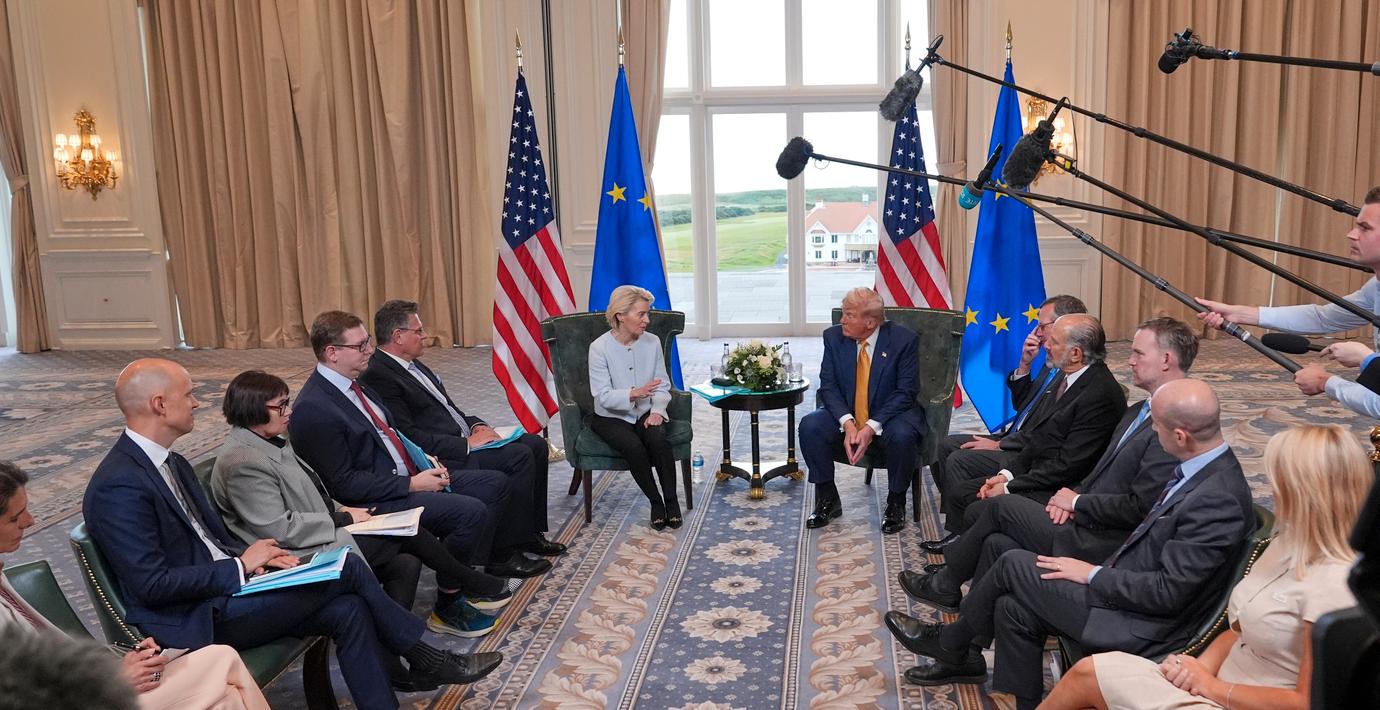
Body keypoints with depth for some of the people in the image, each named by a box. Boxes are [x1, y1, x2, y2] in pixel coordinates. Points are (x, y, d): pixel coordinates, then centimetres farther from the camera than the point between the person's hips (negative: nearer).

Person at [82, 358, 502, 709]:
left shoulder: (170, 464, 10)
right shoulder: (118, 487, -20)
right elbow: (152, 585, -23)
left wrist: (253, 556, -3)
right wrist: (241, 566, -16)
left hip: (222, 587, 9)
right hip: (194, 621, -9)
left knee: (347, 610, -11)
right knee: (347, 569, -13)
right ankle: (427, 660, 6)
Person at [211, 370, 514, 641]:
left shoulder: (268, 442, 12)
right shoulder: (241, 462, -19)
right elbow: (278, 528, -22)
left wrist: (338, 509, 4)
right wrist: (343, 519, -13)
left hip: (320, 540, 10)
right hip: (303, 558, -9)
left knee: (406, 563, -8)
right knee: (405, 529, -9)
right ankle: (474, 585, 10)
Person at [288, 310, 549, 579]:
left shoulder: (355, 383, 9)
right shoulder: (312, 409, -19)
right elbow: (344, 483, -20)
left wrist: (426, 464, 4)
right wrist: (412, 485, -18)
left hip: (411, 475, 10)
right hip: (377, 501, -9)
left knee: (497, 484, 5)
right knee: (472, 511, -23)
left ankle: (500, 558, 22)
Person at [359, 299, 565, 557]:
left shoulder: (412, 365, 15)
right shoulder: (378, 377, -16)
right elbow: (410, 436, -22)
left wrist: (475, 425, 3)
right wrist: (466, 444, -20)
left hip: (462, 437, 10)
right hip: (442, 458, -10)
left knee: (535, 444, 2)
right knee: (520, 456, -21)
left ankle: (532, 531, 7)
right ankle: (515, 541, -7)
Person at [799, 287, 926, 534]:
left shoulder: (903, 339, -14)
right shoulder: (834, 336, -4)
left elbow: (906, 392, -15)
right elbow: (828, 385, -6)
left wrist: (872, 427, -26)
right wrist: (847, 423, -23)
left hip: (889, 414, -3)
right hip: (846, 415, 3)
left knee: (901, 436, -35)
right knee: (809, 426, -23)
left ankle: (895, 503, -9)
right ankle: (828, 499, -4)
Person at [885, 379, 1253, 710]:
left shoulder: (1219, 498, -26)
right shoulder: (1204, 466, 3)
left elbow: (1168, 592, -24)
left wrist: (1092, 574, -14)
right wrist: (1100, 571, 5)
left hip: (1140, 628, -8)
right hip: (1126, 588, 8)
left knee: (1014, 564, -5)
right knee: (1013, 608, 1)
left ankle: (948, 643, 18)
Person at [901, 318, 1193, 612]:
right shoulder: (1137, 412, 16)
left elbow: (1139, 507, -21)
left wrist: (1077, 501, -11)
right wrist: (1074, 495, 0)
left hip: (1098, 545, -8)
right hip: (1085, 519, 8)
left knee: (1001, 506, -9)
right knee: (996, 542, -6)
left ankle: (944, 584, 10)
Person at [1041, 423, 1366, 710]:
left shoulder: (1334, 584, -23)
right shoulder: (1288, 544, 8)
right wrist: (1202, 666, -5)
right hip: (1219, 683, 9)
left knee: (1087, 677, -9)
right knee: (1087, 672, 0)